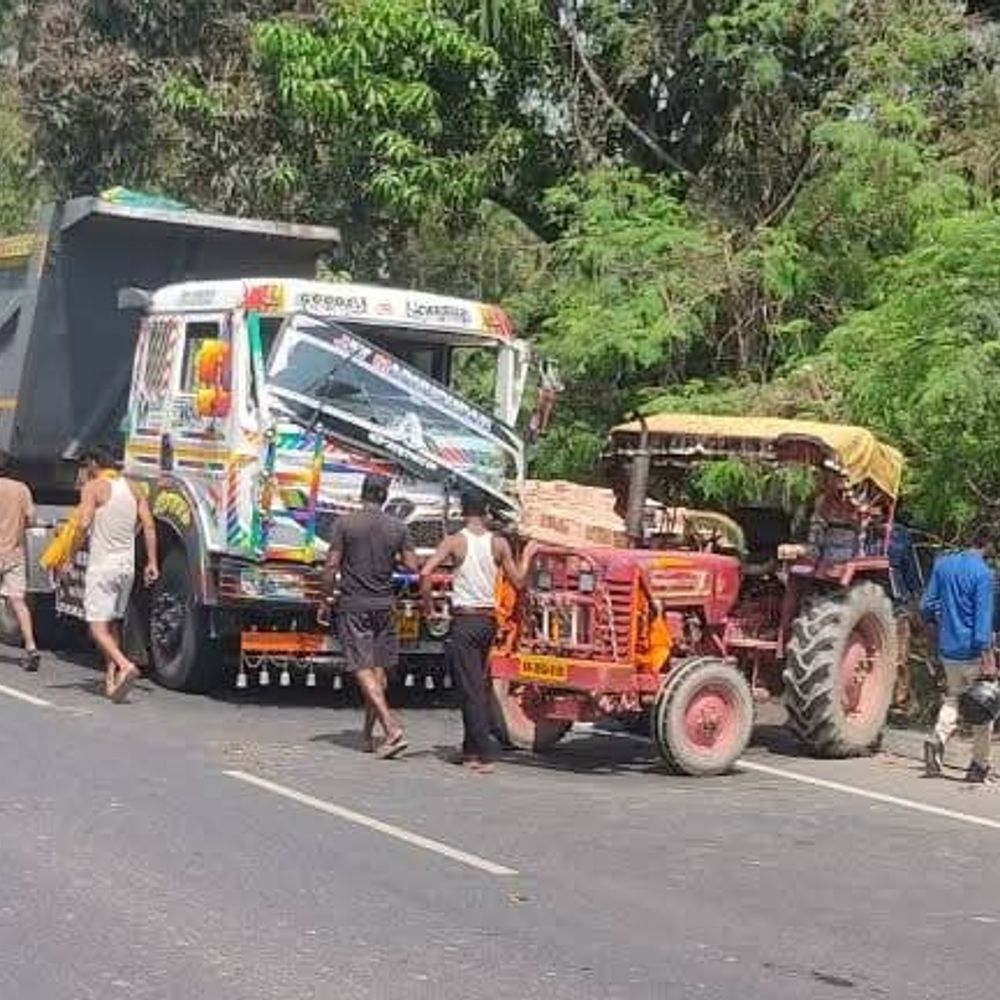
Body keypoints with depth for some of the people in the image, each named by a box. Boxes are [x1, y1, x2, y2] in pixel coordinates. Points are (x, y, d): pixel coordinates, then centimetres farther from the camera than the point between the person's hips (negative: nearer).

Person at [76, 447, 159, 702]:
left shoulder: (94, 488, -6)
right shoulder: (133, 489, 12)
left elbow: (84, 524, -17)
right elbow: (149, 526, 7)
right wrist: (152, 562, 9)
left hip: (102, 565, -6)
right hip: (127, 566, 6)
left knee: (98, 628, -7)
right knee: (114, 623, 17)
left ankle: (125, 665, -28)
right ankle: (111, 678, 15)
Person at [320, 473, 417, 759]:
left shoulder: (345, 523, -6)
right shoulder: (397, 527, 2)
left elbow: (332, 566, -9)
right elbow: (413, 566, 1)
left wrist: (326, 602, 1)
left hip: (352, 605, -3)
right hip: (383, 605, 3)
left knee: (364, 670, -7)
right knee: (380, 669, 13)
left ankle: (392, 729, -20)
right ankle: (368, 733, 20)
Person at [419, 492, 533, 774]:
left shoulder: (454, 542, -8)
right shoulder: (499, 543, 1)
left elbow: (425, 573, -20)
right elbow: (518, 582, 5)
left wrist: (427, 604, -5)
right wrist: (526, 556, 20)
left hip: (464, 621, -4)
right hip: (489, 620, 4)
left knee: (471, 690, -4)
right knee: (478, 687, 18)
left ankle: (485, 755, -12)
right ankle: (471, 749, 25)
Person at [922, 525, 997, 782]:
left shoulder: (943, 564, 5)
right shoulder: (983, 573, -14)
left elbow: (927, 606, 9)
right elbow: (983, 618, -19)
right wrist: (988, 659, -19)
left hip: (947, 649, 5)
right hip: (973, 651, -5)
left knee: (953, 697, 20)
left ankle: (938, 741, -5)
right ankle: (979, 765, 10)